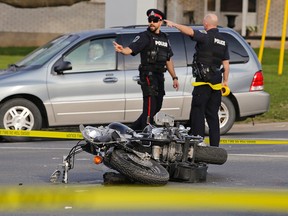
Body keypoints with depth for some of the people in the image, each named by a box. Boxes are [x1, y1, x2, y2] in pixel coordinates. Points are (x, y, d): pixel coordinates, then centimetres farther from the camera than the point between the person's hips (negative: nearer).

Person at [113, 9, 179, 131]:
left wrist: (174, 77, 20)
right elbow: (131, 49, -22)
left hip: (159, 76, 8)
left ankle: (134, 129, 24)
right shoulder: (144, 36, -6)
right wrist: (122, 50, -44)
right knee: (150, 107, -14)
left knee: (157, 106, 13)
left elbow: (168, 60, 23)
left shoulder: (164, 38, 16)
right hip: (148, 76, -8)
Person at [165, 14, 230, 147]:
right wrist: (225, 81, 18)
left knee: (198, 113, -4)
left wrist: (173, 24, -15)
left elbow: (189, 31, -26)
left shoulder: (206, 37, -11)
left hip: (203, 81, -7)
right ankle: (214, 144, 10)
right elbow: (226, 63, 13)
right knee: (213, 115, 11)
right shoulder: (223, 41, 12)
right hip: (216, 82, 7)